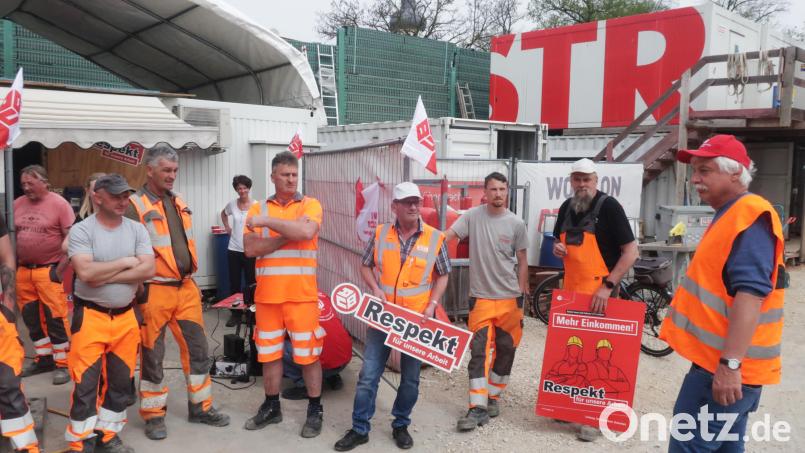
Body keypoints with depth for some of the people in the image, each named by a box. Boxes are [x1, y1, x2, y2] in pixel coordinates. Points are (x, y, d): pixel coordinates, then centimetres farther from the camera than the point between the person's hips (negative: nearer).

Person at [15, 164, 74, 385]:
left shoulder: (59, 204, -8)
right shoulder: (17, 204, 7)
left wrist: (60, 268, -13)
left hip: (49, 270, -6)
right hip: (23, 271, 6)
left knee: (56, 319, -2)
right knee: (31, 319, 14)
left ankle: (62, 364, 9)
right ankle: (44, 358, 28)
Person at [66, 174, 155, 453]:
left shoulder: (137, 229, 3)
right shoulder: (81, 230, -8)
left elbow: (148, 270, -9)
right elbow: (85, 273, -21)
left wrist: (104, 276, -14)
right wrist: (125, 262, -12)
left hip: (126, 317, 4)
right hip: (91, 317, -4)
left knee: (120, 382, 13)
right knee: (86, 383, 1)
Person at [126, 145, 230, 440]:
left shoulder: (179, 203, 13)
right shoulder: (135, 206, -10)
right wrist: (139, 291, -14)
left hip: (186, 288, 7)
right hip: (155, 291, -7)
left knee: (198, 349, 11)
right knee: (152, 356, 5)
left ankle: (200, 407, 25)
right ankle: (154, 415, 20)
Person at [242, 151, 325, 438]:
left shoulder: (310, 205, 0)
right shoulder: (258, 209, 7)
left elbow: (306, 232, -22)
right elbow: (250, 248, -6)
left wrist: (267, 222, -16)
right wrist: (289, 235, -14)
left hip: (302, 295, -3)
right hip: (267, 295, 3)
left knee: (308, 353, 4)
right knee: (269, 353, 14)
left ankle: (315, 411, 20)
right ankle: (271, 407, 31)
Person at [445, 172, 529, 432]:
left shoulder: (516, 224, -1)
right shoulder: (472, 216, -4)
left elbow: (521, 260, 5)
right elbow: (447, 236, -12)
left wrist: (521, 293, 3)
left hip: (509, 297, 2)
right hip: (481, 296, -1)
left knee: (505, 350, 11)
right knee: (479, 351, -5)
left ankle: (493, 397, 28)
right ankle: (478, 408, -2)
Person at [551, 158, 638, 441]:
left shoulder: (608, 206, -12)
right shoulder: (567, 207, 8)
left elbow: (631, 251, -15)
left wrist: (608, 285, -22)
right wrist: (557, 248, -3)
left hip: (599, 293, -6)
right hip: (570, 289, 7)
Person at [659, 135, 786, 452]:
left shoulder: (750, 216, -17)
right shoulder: (731, 215, 16)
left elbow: (751, 291, -27)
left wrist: (730, 363, -31)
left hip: (725, 366, -10)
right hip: (720, 360, 10)